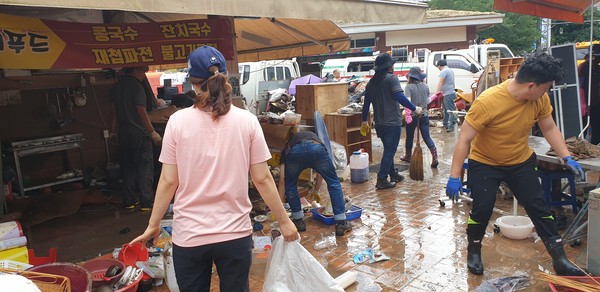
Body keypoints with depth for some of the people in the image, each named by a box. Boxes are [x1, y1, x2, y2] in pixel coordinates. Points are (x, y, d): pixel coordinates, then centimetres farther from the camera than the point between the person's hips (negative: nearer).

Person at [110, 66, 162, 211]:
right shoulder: (136, 86, -12)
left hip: (124, 134, 7)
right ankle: (146, 202, 0)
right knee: (145, 168, -1)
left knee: (127, 168, 12)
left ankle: (129, 201, 17)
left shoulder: (115, 88, 11)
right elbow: (141, 111, -15)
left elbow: (114, 112, 15)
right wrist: (152, 132, -11)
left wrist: (115, 130, 23)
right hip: (140, 134, -7)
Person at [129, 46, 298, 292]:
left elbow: (168, 181, -5)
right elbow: (262, 179, -5)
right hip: (234, 233, 0)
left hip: (188, 235, 0)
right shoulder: (247, 121, -6)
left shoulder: (178, 121, -7)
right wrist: (284, 220, 6)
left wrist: (153, 225, 9)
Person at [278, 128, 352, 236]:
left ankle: (299, 221, 32)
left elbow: (282, 179, 34)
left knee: (290, 185, 27)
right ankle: (341, 224, 20)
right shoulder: (314, 136, 47)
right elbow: (321, 173, 50)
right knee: (334, 183, 20)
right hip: (316, 149, 1)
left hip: (294, 152, 0)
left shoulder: (288, 146, 41)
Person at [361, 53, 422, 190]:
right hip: (392, 122, -7)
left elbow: (366, 103, 14)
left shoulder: (371, 82, 11)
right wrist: (415, 108, -17)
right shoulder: (391, 78, -10)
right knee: (389, 151, -1)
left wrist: (364, 121, 21)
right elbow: (399, 97, -23)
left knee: (388, 149, 20)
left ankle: (393, 174, 29)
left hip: (379, 123, 7)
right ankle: (381, 180, -2)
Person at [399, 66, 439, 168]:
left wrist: (408, 114, -27)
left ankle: (408, 156, 30)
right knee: (427, 137, 5)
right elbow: (428, 101, 9)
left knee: (409, 137, 15)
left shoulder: (409, 87, -11)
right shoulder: (425, 86, 2)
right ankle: (434, 157, -10)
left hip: (412, 115, -3)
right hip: (424, 115, 3)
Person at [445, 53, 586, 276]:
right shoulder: (487, 102, -30)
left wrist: (567, 157, -4)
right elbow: (464, 140, -26)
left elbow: (549, 128, 5)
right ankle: (473, 252, 18)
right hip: (485, 163, -4)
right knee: (482, 208, -9)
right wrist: (454, 177, -26)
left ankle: (560, 260, 18)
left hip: (521, 161, 5)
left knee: (538, 207, 4)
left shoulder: (540, 99, -13)